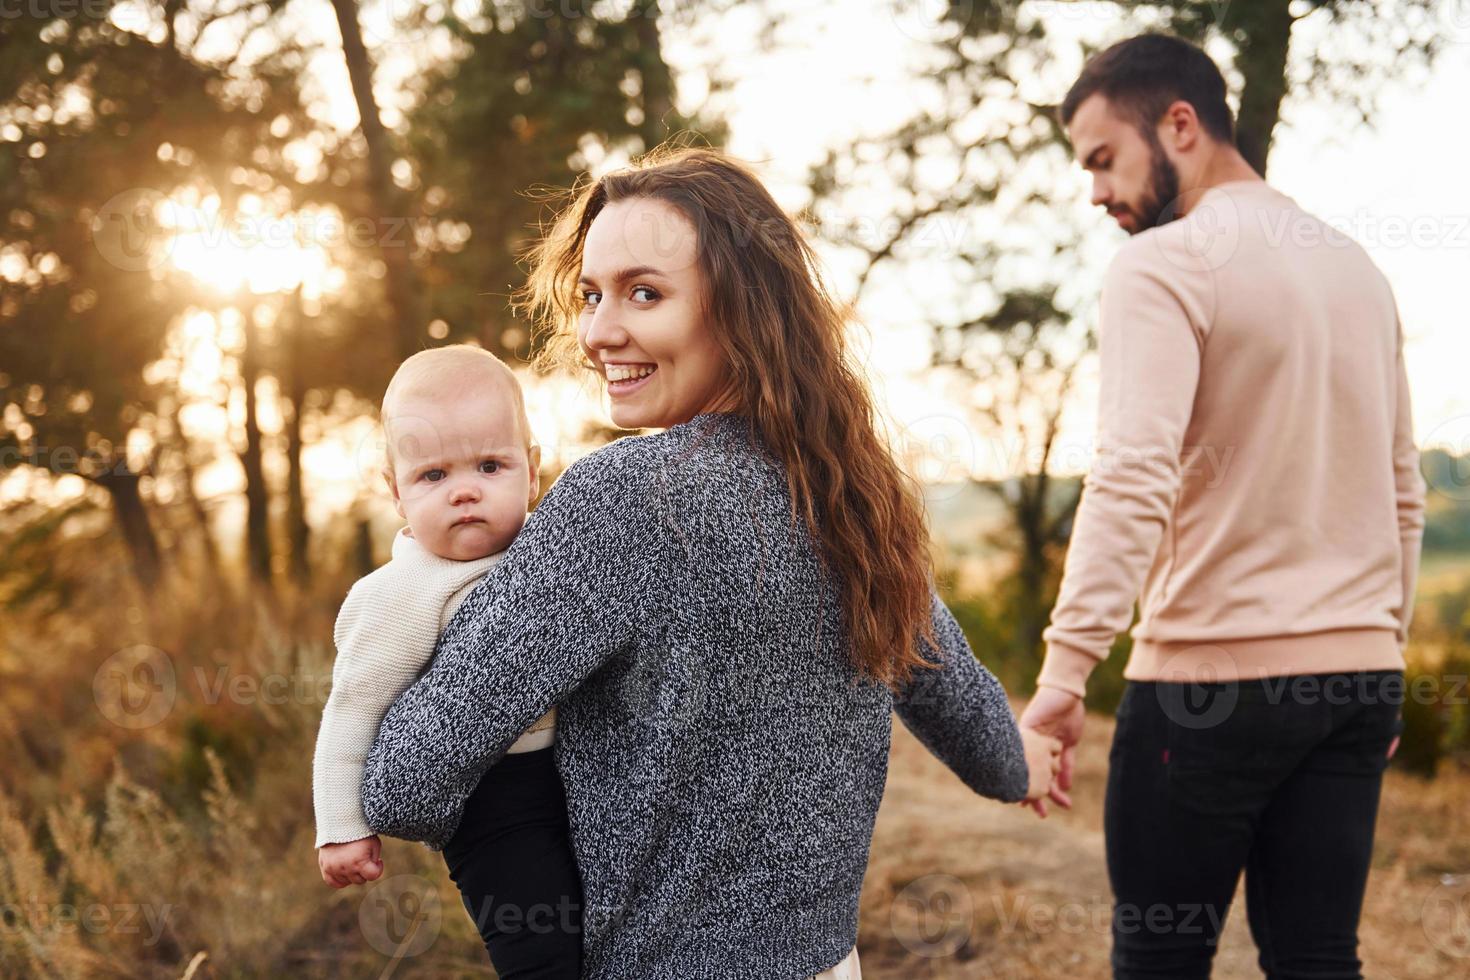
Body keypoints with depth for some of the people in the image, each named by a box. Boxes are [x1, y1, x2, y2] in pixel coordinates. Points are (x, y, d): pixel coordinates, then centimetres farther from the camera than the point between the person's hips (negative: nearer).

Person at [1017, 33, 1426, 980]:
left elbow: (1134, 477, -22)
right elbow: (1404, 495, 17)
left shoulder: (1166, 263, -9)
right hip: (1359, 670, 7)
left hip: (1213, 673, -7)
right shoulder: (1359, 269, 14)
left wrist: (1066, 671, -25)